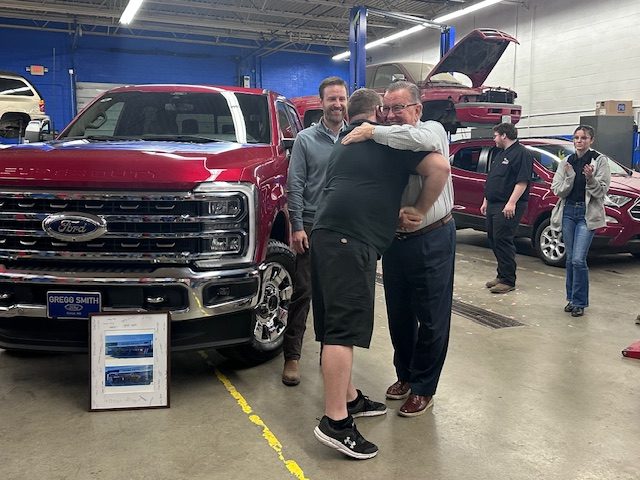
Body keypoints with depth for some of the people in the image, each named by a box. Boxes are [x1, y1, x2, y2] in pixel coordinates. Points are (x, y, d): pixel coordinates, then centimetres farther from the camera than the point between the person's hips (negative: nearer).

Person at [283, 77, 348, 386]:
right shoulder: (306, 139, 2)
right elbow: (295, 185, -3)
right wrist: (297, 226, -11)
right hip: (312, 226, -2)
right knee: (303, 292, 0)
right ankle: (292, 355, 9)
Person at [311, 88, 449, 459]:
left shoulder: (345, 143, 28)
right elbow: (439, 166, -5)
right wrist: (420, 209, 5)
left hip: (328, 235, 9)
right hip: (351, 240, -9)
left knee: (337, 325, 13)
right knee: (344, 328, -12)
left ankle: (350, 399, 25)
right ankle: (335, 421, -11)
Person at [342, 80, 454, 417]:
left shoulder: (432, 130, -7)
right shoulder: (386, 144, 9)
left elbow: (422, 140, -33)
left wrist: (373, 132, -27)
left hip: (432, 239, -6)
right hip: (395, 239, 6)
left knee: (431, 318, 4)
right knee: (399, 314, 16)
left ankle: (423, 388, 20)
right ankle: (405, 375, 36)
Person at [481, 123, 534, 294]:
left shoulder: (521, 153, -9)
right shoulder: (500, 154, 22)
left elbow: (522, 182, -18)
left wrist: (511, 203, -24)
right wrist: (486, 201, 24)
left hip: (507, 207, -10)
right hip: (493, 205, 10)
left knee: (503, 241, -10)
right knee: (494, 240, 11)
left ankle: (508, 281, -3)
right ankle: (502, 275, 21)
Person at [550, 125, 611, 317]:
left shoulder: (600, 160, -1)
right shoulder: (566, 162, 8)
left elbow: (601, 191, -4)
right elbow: (558, 190, 3)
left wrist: (590, 178, -21)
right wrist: (570, 177, -13)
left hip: (587, 214, -4)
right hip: (568, 212, 4)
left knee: (578, 260, -12)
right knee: (570, 259, 9)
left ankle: (579, 302, 1)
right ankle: (571, 298, 22)